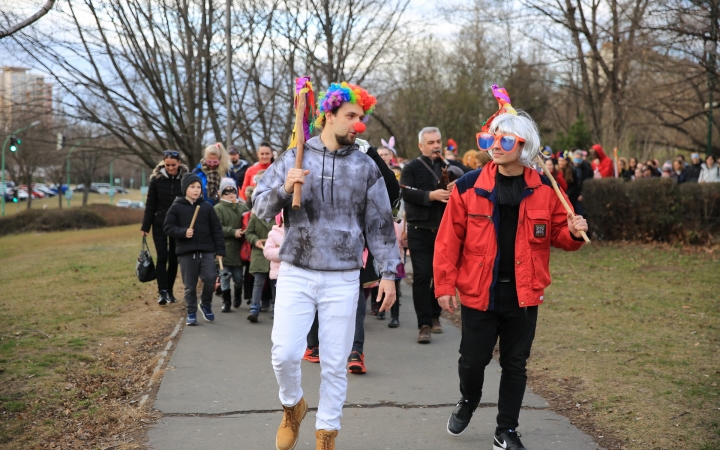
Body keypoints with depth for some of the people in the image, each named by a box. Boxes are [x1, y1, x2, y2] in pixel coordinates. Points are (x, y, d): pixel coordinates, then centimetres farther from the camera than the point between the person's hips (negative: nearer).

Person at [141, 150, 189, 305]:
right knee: (162, 257, -9)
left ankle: (170, 290, 18)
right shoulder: (156, 179, -4)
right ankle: (162, 291, -9)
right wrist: (145, 226, -3)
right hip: (160, 224, -1)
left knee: (174, 258, 7)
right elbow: (150, 205, -1)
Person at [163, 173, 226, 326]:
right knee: (190, 285, 5)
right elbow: (168, 227, 1)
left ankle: (206, 304, 15)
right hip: (186, 252, -1)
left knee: (210, 278, -12)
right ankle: (191, 313, 20)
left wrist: (220, 250, 1)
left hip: (206, 251, 1)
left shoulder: (207, 206, 6)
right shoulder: (176, 207, 2)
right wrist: (183, 232, -16)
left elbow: (216, 229, 6)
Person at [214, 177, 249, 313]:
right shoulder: (218, 209, -2)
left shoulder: (242, 207, 8)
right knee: (225, 276, 1)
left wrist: (245, 232, -12)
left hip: (239, 248, 3)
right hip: (224, 248, -3)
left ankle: (238, 297, 35)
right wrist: (233, 232, -20)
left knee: (238, 277, 10)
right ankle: (226, 302, 11)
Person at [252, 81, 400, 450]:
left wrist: (388, 272, -1)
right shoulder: (293, 158, 2)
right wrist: (284, 188, -17)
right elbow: (260, 208, 2)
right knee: (285, 353, -6)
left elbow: (380, 225, 5)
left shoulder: (366, 167, 3)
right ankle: (292, 405, 25)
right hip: (295, 274, 0)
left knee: (335, 363, 4)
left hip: (343, 279, 1)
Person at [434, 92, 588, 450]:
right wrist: (444, 285, -7)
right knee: (473, 359, 9)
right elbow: (448, 240, -4)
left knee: (515, 364, 10)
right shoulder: (469, 186, -6)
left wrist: (573, 233, -13)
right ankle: (467, 402, 41)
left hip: (523, 295, 1)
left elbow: (556, 234, 10)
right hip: (478, 293, -1)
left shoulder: (543, 190, 0)